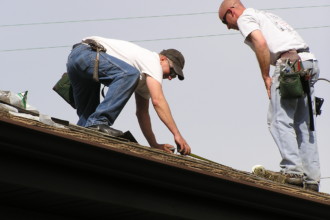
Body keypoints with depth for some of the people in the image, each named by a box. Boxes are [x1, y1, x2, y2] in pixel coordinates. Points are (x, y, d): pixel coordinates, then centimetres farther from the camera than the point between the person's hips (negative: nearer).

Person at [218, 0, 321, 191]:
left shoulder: (245, 18, 6)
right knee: (303, 124, 9)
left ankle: (293, 171, -17)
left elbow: (261, 43, -12)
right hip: (310, 61, 9)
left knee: (279, 120, -8)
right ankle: (312, 179, 6)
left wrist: (266, 78, -5)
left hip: (290, 62, -9)